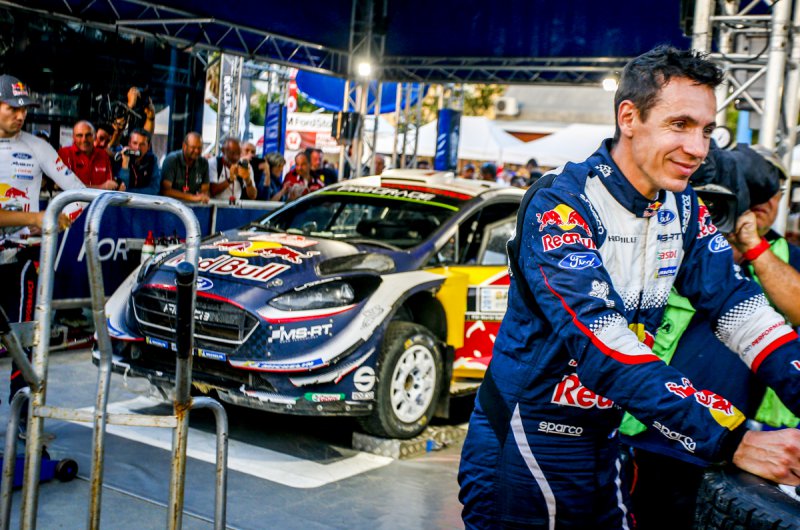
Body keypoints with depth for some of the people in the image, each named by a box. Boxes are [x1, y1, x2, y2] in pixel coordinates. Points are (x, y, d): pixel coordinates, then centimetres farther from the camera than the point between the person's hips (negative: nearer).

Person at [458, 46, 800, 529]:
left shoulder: (684, 209, 2)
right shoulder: (560, 207, -21)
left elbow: (739, 307, -4)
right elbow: (604, 347, -32)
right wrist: (732, 439, -36)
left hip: (601, 436, 7)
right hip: (526, 437, -6)